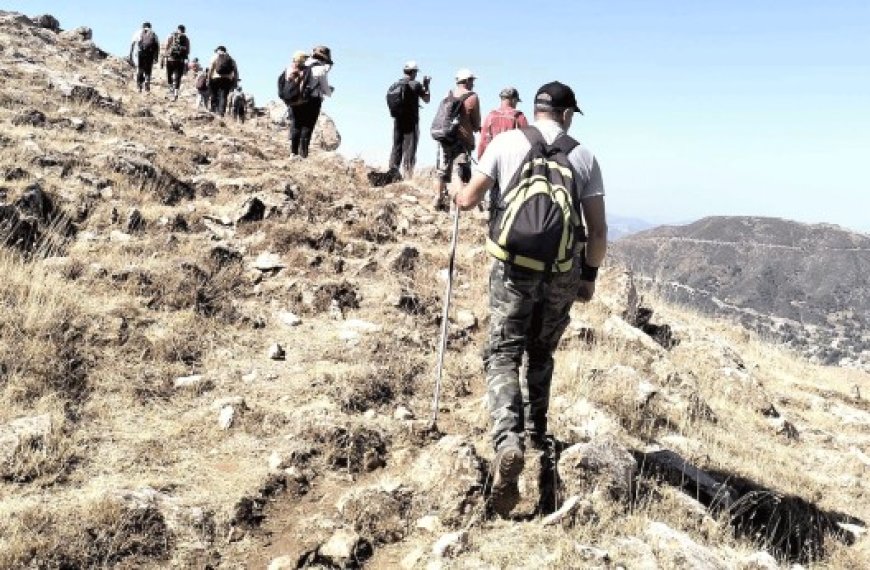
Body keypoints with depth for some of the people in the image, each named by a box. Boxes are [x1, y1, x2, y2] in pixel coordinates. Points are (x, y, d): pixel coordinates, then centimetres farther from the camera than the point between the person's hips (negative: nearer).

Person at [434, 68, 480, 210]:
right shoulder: (472, 97, -7)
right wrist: (475, 128, 18)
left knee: (443, 170, 16)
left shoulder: (448, 94, 8)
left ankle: (439, 200, 24)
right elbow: (476, 122, -5)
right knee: (460, 172, -3)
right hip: (463, 139, -5)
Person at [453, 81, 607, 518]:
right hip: (564, 273, 2)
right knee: (541, 355, 20)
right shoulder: (583, 156, 4)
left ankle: (508, 440, -21)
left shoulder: (507, 142, 0)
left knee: (503, 354, 1)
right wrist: (590, 275, 14)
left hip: (514, 268, -2)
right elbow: (598, 230, 1)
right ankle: (537, 434, 32)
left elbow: (468, 200, 0)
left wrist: (458, 194, 23)